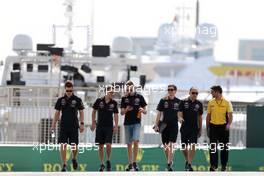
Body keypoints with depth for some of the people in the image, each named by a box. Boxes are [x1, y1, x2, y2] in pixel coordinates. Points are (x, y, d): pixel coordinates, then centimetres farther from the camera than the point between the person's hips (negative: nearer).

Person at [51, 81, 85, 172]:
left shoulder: (77, 100, 1)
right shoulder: (60, 100, 4)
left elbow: (81, 112, 4)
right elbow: (57, 113, 9)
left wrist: (82, 124, -5)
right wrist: (53, 125, 4)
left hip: (74, 127, -1)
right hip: (63, 126, 1)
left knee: (74, 146, 0)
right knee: (63, 145, -7)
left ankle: (74, 158, 31)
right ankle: (64, 165, -1)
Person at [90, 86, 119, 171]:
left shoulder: (114, 103, 0)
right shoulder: (99, 101, -2)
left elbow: (115, 115, 5)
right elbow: (94, 111, 8)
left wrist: (116, 126, -3)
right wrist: (93, 123, 6)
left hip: (109, 126, 0)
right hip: (100, 126, 0)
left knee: (108, 144, -12)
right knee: (101, 146, 3)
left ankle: (108, 161, 12)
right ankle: (102, 164, 13)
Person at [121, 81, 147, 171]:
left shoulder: (139, 97, 2)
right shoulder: (124, 98, 7)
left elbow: (145, 111, 5)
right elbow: (122, 112, 6)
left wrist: (142, 110, -18)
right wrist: (126, 110, -16)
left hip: (136, 123, -3)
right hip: (127, 123, 3)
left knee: (136, 141, -18)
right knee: (129, 144, 6)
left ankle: (134, 162, -10)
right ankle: (130, 164, 12)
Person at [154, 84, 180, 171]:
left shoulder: (178, 102, 3)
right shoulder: (163, 100, 5)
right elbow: (159, 113, 6)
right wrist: (156, 125, 1)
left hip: (174, 125, -2)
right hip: (164, 124, 2)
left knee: (171, 145, -12)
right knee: (165, 145, 8)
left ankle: (169, 164, -15)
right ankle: (169, 162, 26)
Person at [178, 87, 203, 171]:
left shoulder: (199, 104, 6)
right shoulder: (183, 102, 0)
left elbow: (200, 117, 12)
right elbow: (180, 113, -4)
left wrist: (200, 129, 13)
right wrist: (180, 118, -29)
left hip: (194, 128, 0)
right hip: (185, 127, 0)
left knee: (192, 146, -13)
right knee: (184, 147, 7)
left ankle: (189, 164, -11)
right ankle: (187, 161, 33)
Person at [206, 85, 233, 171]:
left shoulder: (227, 102, -3)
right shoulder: (211, 103, 7)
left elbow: (230, 115, -7)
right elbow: (208, 116, 12)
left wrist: (229, 124, -23)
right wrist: (207, 128, 10)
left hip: (223, 127, -2)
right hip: (213, 126, 2)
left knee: (224, 147, 4)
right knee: (213, 147, -3)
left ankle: (224, 165, 14)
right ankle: (213, 165, -1)